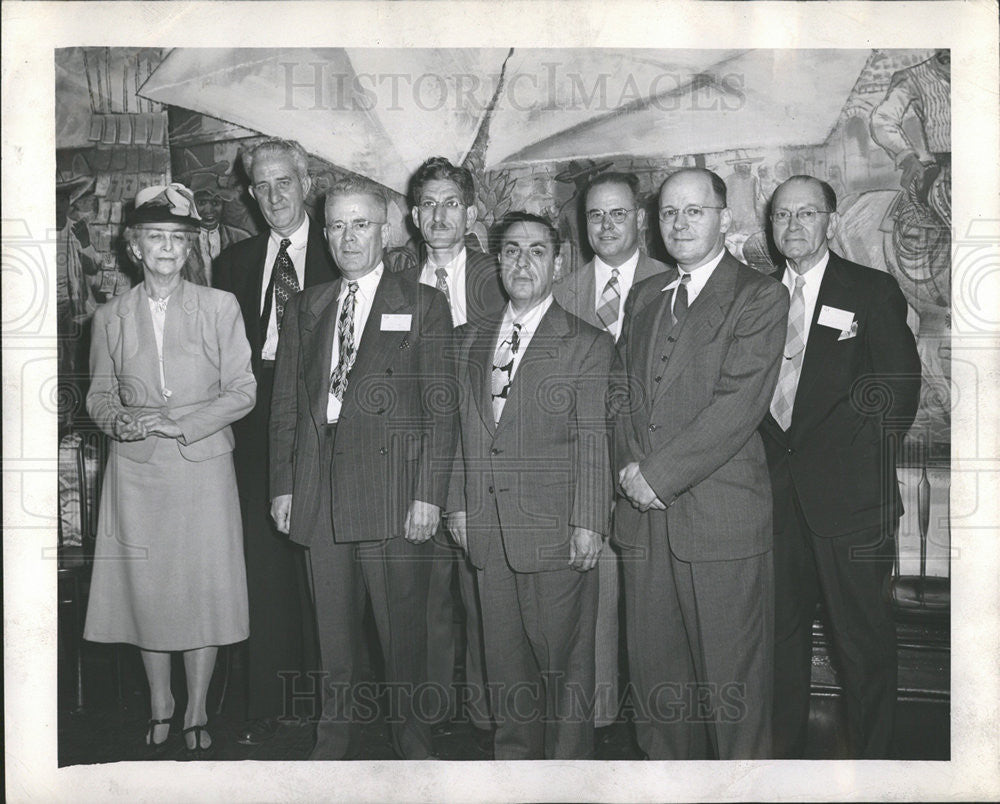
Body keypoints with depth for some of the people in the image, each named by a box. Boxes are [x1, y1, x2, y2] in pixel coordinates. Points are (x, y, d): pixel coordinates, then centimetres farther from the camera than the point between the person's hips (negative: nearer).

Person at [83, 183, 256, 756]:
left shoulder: (220, 307, 1)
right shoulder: (111, 317, 7)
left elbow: (242, 390, -3)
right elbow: (99, 395, 13)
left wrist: (179, 423, -13)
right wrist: (120, 420, -10)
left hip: (203, 467, -1)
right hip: (136, 472, 2)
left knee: (205, 587, 2)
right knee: (146, 589, 6)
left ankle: (197, 712, 18)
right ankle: (160, 706, 26)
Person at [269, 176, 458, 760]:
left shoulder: (424, 305, 3)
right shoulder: (304, 308, 16)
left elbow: (442, 409, -3)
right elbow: (287, 403, 14)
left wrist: (430, 494, -10)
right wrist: (283, 485, 7)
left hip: (395, 493, -4)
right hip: (320, 495, 4)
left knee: (403, 633, 2)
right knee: (334, 630, 12)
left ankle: (413, 747, 18)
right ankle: (333, 743, 26)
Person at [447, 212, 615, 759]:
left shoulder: (587, 344, -2)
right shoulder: (473, 343, 15)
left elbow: (593, 441, -7)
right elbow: (468, 431, 15)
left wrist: (589, 523, -12)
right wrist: (459, 502, 9)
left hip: (554, 529, -5)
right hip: (488, 529, 5)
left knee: (563, 662, 4)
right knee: (505, 661, 14)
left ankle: (567, 761, 20)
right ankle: (515, 755, 29)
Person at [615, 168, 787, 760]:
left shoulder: (760, 297, -4)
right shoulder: (646, 295, 17)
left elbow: (741, 403, -14)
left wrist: (660, 474, -14)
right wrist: (631, 465, -2)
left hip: (721, 516, -5)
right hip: (645, 514, 6)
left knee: (732, 674, 4)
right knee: (654, 667, 12)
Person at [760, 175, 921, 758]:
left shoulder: (874, 291, 2)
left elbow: (899, 391, -3)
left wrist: (846, 459, -7)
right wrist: (774, 451, -2)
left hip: (847, 492, -3)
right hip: (778, 493, 4)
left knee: (863, 636, 3)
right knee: (782, 628, 10)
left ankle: (874, 759, 17)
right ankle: (785, 751, 24)